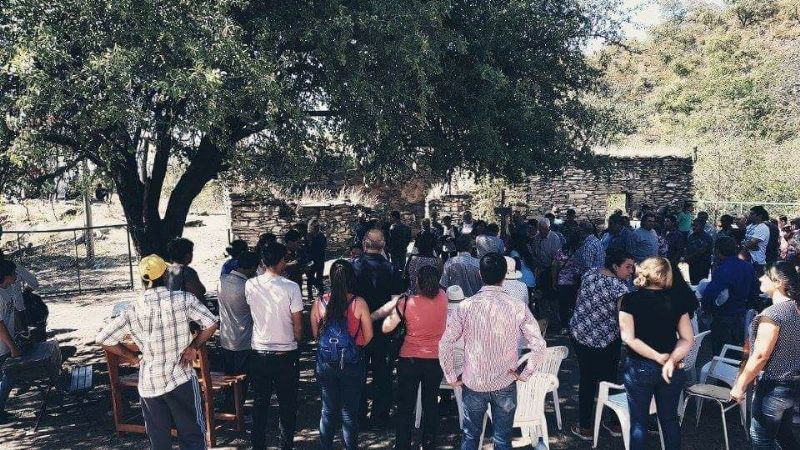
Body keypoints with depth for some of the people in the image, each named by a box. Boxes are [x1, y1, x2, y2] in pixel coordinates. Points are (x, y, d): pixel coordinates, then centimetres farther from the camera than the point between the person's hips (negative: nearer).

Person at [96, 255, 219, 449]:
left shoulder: (133, 310, -6)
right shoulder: (184, 299, -11)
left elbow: (102, 339, -4)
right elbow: (212, 324, -11)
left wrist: (133, 357, 4)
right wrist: (193, 347, -1)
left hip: (149, 383, 2)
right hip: (181, 378, -2)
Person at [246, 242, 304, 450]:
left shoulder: (250, 285, -6)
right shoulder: (291, 287, -15)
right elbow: (298, 325, -11)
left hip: (258, 353, 3)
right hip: (286, 354, -3)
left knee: (260, 402, 16)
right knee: (287, 404, 12)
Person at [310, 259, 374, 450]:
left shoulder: (320, 303, -8)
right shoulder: (359, 303, -13)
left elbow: (315, 334, 3)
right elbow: (368, 336, -5)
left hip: (325, 364, 2)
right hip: (352, 363, -2)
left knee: (328, 411, 16)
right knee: (349, 413, 11)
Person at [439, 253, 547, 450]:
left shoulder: (466, 306, -12)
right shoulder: (517, 307, -11)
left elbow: (445, 344, -12)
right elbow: (539, 344, -12)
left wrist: (451, 377, -1)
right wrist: (525, 373, -1)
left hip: (473, 384, 0)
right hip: (505, 384, 0)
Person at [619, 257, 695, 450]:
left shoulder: (630, 299, -10)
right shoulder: (676, 301, -3)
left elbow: (628, 338, -16)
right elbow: (688, 339, -6)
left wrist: (660, 357, -14)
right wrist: (671, 360, -15)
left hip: (640, 368, -2)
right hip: (672, 370, 2)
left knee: (639, 421, 9)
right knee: (670, 418, 18)